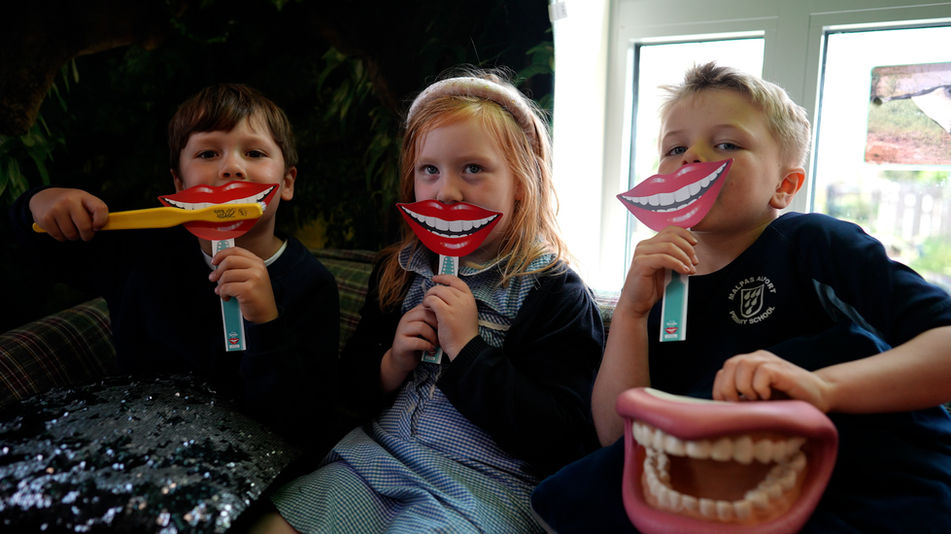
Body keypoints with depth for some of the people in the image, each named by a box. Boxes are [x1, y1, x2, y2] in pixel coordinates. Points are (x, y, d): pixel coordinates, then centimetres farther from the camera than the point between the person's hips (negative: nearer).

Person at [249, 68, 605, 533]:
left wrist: (467, 349, -21)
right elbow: (354, 394, 14)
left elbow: (560, 437, -18)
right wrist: (394, 363, -9)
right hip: (377, 456, 5)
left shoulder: (556, 293, -11)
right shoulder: (399, 272, 8)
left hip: (482, 485, -5)